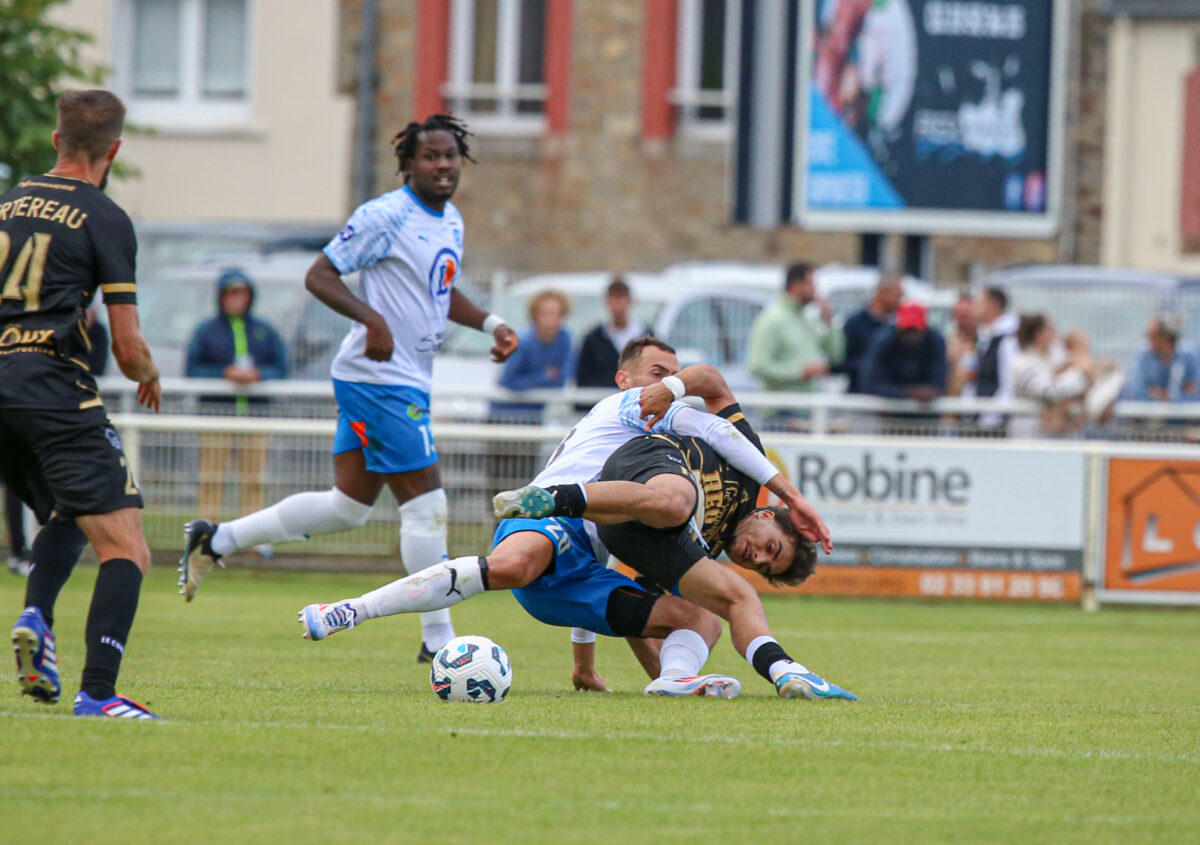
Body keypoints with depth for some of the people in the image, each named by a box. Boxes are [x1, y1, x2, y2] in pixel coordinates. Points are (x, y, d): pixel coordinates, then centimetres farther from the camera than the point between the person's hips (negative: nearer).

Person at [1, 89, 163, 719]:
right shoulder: (104, 219, -1)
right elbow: (127, 346, -4)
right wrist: (150, 377, 18)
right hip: (53, 390, -7)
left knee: (65, 518, 28)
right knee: (126, 551, -7)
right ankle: (97, 693, -22)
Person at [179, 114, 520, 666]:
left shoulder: (451, 221, 15)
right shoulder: (386, 216, -13)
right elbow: (319, 275, -13)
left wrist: (490, 324, 15)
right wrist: (372, 317, -27)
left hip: (409, 381, 10)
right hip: (381, 378, -10)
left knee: (348, 507, 13)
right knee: (425, 504, -9)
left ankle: (214, 541, 22)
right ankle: (438, 641, -3)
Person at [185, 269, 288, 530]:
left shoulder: (265, 332, 11)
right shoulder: (206, 331, 6)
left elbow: (281, 369, 6)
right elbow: (192, 371, -1)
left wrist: (257, 375, -13)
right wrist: (224, 373, -14)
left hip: (256, 409, 2)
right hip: (216, 408, -2)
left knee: (253, 479, 1)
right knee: (211, 478, -5)